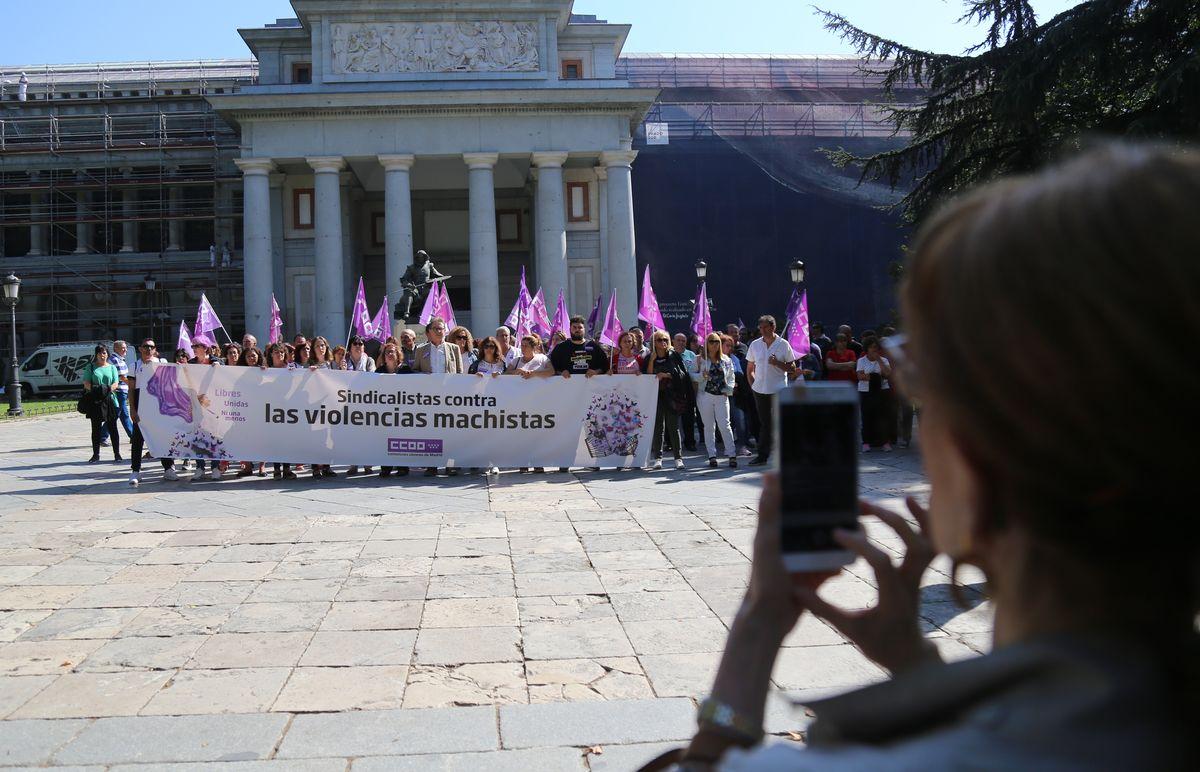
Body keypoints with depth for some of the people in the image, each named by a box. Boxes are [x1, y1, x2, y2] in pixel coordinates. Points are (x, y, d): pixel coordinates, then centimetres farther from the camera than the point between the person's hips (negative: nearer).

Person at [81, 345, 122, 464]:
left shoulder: (111, 367, 13)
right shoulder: (91, 367, 9)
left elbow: (116, 383, 3)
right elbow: (86, 383, 0)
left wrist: (108, 389, -17)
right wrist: (94, 390, -18)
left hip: (109, 399, 0)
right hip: (95, 401, 0)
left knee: (112, 427, 1)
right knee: (96, 428, 4)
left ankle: (117, 454, 5)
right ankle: (95, 454, 12)